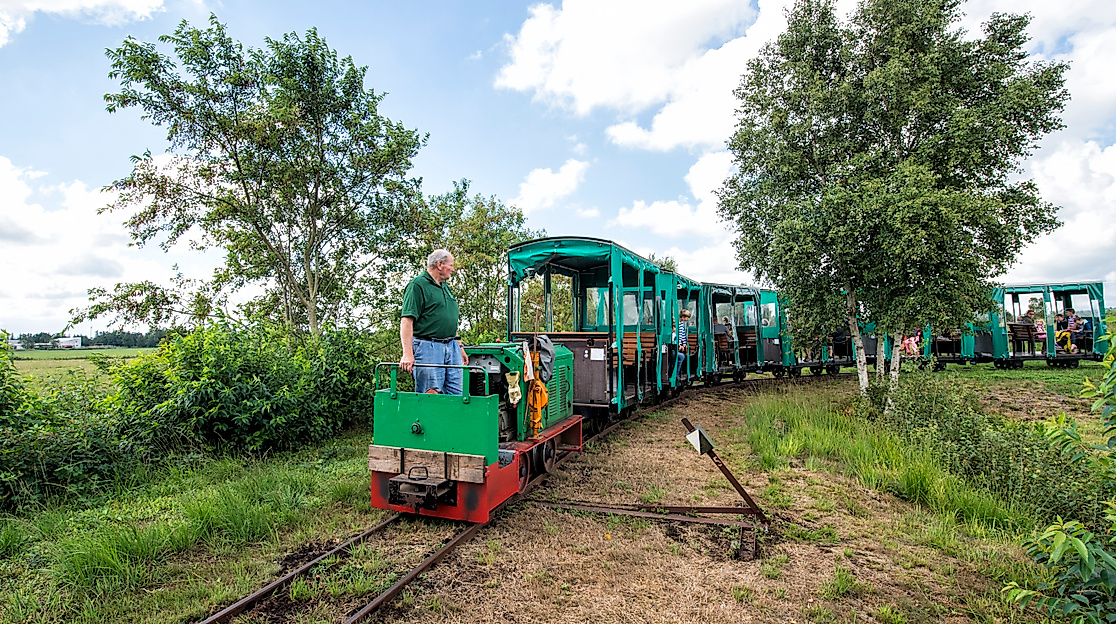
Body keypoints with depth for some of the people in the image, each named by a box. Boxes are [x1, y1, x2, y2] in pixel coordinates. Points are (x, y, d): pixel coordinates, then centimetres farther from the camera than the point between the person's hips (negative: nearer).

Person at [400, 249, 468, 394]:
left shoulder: (445, 287, 21)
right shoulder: (417, 285, -6)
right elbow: (407, 320, -15)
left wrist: (459, 346, 22)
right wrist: (407, 354, -23)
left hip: (451, 347, 8)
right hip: (428, 348, -8)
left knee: (456, 395, 5)